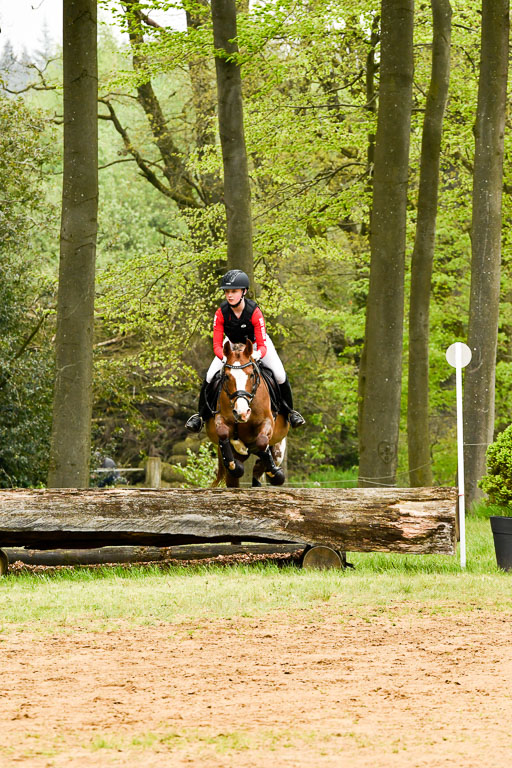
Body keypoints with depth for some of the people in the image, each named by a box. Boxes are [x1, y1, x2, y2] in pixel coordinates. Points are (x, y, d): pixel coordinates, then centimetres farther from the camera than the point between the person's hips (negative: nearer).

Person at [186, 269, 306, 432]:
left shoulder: (254, 312, -33)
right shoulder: (221, 313, -28)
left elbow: (262, 345, -32)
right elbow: (217, 345, -25)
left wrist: (258, 354, -57)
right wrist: (224, 357, -48)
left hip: (255, 344, -2)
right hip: (232, 344, 2)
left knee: (280, 376, -15)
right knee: (210, 377, -14)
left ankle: (289, 412, 10)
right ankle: (201, 415, 7)